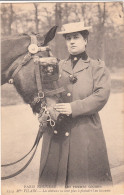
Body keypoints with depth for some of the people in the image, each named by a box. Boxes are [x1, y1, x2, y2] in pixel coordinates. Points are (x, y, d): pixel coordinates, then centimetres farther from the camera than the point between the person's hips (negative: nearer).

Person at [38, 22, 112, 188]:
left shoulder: (98, 67, 4)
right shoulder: (57, 67, 13)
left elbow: (101, 96, -10)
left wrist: (74, 108, -20)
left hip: (86, 134, -2)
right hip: (56, 135, 3)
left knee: (87, 179, 5)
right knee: (53, 177, 10)